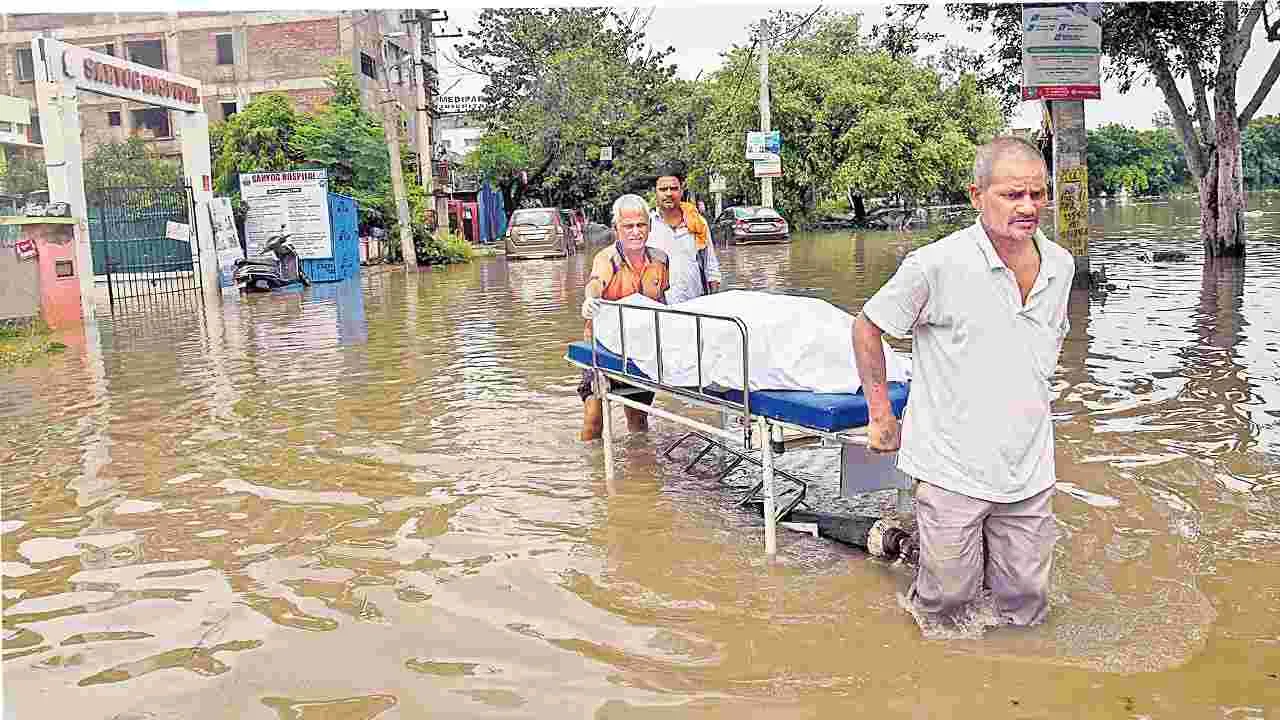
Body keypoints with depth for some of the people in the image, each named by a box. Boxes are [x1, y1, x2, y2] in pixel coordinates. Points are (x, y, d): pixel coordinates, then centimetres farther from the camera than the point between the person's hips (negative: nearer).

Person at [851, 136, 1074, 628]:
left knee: (1025, 608, 13)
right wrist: (881, 417, -4)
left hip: (1030, 472, 5)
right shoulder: (937, 265, -15)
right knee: (947, 601, 7)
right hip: (952, 467, -5)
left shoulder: (1061, 265, 4)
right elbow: (866, 327, -6)